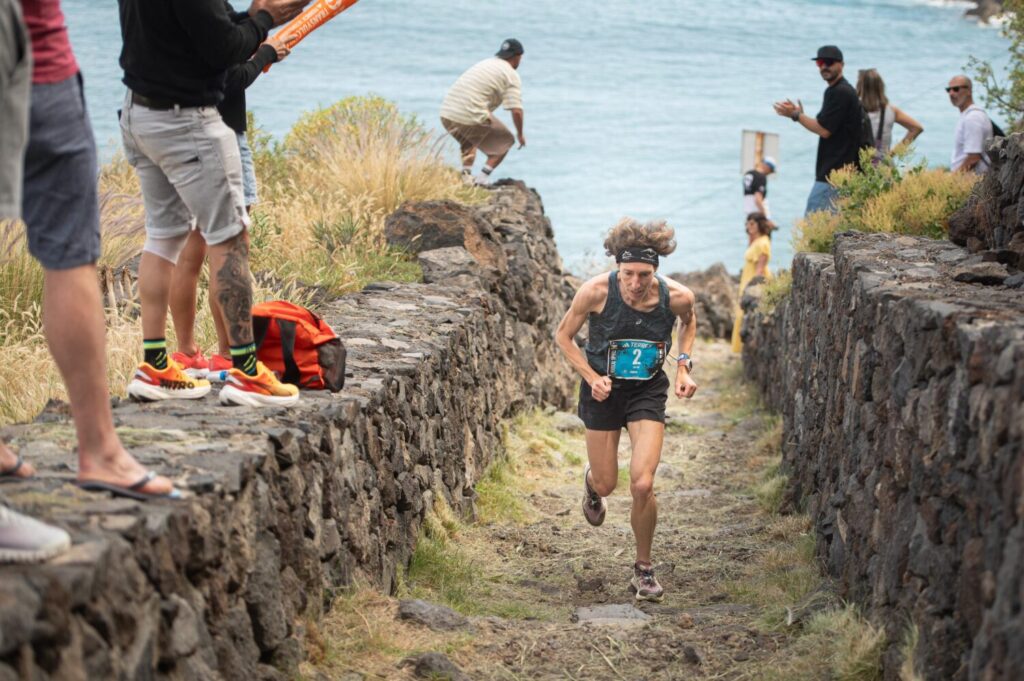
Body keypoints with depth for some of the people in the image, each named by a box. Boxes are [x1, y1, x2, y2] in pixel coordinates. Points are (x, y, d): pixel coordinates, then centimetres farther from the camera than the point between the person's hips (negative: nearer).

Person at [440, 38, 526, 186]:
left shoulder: (483, 64, 25)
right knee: (505, 141, 13)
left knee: (468, 140, 35)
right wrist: (520, 133, 9)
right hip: (471, 117, -7)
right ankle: (483, 177, 2)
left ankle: (466, 176, 21)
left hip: (446, 114, 7)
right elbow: (516, 110, -7)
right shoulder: (511, 75, 1)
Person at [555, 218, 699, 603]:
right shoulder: (596, 291, -23)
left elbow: (688, 323, 8)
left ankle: (644, 568, 8)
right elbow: (564, 336, -6)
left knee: (642, 484, -15)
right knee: (607, 484, 10)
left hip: (648, 391, 0)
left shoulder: (677, 296, -19)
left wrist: (684, 366, -4)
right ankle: (592, 481, 52)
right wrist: (591, 377, -17)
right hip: (604, 390, 0)